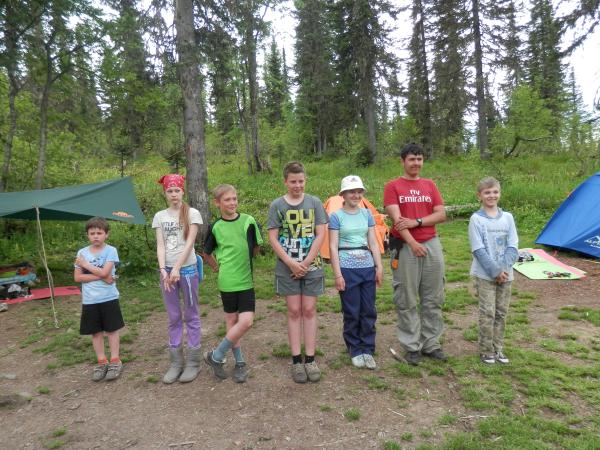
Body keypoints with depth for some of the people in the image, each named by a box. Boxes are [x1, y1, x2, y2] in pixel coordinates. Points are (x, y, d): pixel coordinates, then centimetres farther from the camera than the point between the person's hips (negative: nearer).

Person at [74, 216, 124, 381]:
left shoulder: (111, 250, -8)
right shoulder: (82, 253, 2)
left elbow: (104, 272, -19)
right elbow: (77, 277, -2)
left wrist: (85, 264, -9)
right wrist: (100, 277, -14)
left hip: (109, 298, -3)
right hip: (89, 300, 3)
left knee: (111, 330, 6)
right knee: (96, 332, 11)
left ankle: (115, 361, 17)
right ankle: (102, 362, 24)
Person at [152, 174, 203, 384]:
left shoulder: (192, 213, -3)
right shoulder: (159, 216, 7)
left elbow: (189, 243, -9)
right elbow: (160, 246, 1)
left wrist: (177, 269, -14)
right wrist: (163, 270, -12)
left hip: (187, 269, -3)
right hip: (167, 270, 4)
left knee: (191, 316, 5)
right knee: (174, 318, 10)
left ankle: (193, 362, 14)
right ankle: (176, 362, 19)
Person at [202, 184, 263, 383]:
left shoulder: (248, 221, -3)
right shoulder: (216, 227, -2)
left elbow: (257, 247, 9)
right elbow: (207, 253, 14)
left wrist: (244, 261, 9)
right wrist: (217, 267, 8)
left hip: (246, 280, 1)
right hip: (227, 282, 0)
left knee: (246, 322, -4)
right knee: (232, 322, 7)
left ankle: (216, 356, 14)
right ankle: (239, 363, 24)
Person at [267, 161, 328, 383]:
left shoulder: (314, 202, 2)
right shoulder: (277, 205, 1)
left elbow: (321, 234, -2)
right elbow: (273, 238, -2)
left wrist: (306, 262, -9)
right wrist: (291, 263, -11)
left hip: (312, 266, 0)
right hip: (287, 268, 0)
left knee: (309, 310, 5)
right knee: (294, 311, 5)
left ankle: (310, 359, 13)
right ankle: (296, 360, 13)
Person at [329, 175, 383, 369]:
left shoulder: (367, 214, 9)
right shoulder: (336, 216, -2)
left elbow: (373, 243, 11)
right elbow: (333, 247, -5)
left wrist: (379, 267, 5)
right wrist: (338, 274, -10)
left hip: (367, 267, 4)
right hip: (347, 268, -4)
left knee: (369, 311, 7)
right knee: (352, 313, 4)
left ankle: (367, 350, 21)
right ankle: (355, 350, 20)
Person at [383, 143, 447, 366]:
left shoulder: (430, 185, 12)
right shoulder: (393, 186, 0)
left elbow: (441, 214, 3)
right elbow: (397, 218, -11)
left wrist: (416, 222, -12)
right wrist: (412, 243, -21)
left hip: (432, 245, 4)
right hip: (405, 247, -4)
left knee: (433, 298, 10)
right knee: (407, 300, 2)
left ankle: (431, 343, 23)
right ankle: (412, 346, 13)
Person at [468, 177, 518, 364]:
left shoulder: (508, 217, 4)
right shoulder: (476, 219, -7)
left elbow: (512, 247, 1)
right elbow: (479, 250, -11)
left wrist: (505, 269, -12)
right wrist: (495, 271, -14)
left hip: (505, 275, 4)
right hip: (484, 275, -4)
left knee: (501, 313, 12)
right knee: (487, 313, -1)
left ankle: (498, 348, 25)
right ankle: (486, 351, 13)